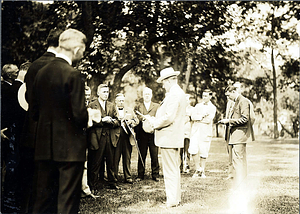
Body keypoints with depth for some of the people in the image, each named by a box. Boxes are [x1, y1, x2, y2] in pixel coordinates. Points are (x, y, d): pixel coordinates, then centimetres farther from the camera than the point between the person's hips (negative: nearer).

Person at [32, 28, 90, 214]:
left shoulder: (41, 72, 6)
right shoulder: (73, 75, -14)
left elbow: (35, 111, 10)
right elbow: (79, 114, -17)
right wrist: (88, 117, 4)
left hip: (44, 145, 7)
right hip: (70, 147, -6)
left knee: (44, 199, 14)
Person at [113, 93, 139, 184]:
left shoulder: (130, 110, 19)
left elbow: (136, 120, 16)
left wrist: (130, 121, -3)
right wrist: (117, 120, -17)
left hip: (128, 137, 3)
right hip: (116, 136, -3)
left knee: (127, 158, 6)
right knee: (115, 158, -2)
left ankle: (128, 177, 13)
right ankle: (114, 177, 8)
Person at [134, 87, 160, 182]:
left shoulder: (157, 106, 14)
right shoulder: (138, 107, 15)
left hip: (153, 134, 0)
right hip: (142, 135, 0)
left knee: (154, 156, 0)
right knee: (141, 156, 2)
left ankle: (155, 175, 8)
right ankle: (140, 175, 10)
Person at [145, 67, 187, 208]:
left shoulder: (173, 95, -18)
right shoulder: (179, 93, 15)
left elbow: (168, 117, -24)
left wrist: (154, 123, -10)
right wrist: (155, 120, 12)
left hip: (168, 138, -11)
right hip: (175, 138, 11)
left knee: (170, 171, -4)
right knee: (174, 170, 16)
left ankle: (172, 201, 1)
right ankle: (176, 198, 25)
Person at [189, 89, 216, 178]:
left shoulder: (212, 108, 5)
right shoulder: (198, 106, 16)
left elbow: (208, 120, -10)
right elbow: (193, 117, 0)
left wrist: (197, 119, -4)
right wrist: (203, 116, -10)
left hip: (205, 132, -2)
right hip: (195, 131, 3)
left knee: (203, 152, -2)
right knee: (193, 150, -9)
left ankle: (202, 171, 13)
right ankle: (198, 169, 7)